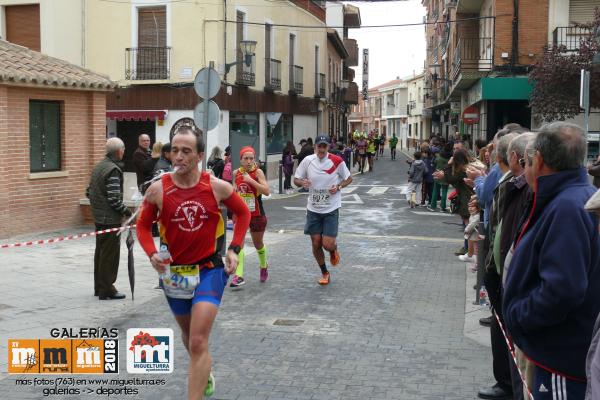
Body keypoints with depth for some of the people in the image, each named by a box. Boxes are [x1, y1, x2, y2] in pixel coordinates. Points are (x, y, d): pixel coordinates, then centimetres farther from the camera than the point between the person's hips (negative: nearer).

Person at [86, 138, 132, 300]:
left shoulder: (98, 166, 11)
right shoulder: (113, 170, -18)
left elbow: (89, 192, 15)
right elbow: (114, 198, -22)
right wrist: (126, 211, -11)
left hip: (99, 217, 9)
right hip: (111, 219, -9)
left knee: (100, 252, 17)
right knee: (110, 255, -1)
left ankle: (99, 287, 26)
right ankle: (107, 290, 5)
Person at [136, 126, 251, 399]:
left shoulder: (217, 187, -12)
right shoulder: (158, 189, -11)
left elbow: (243, 213, 7)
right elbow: (143, 225, 3)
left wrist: (234, 249, -2)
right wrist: (152, 254, -15)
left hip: (209, 269, -2)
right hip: (174, 272, 3)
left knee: (198, 343, -13)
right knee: (188, 335, 23)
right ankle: (205, 376, 53)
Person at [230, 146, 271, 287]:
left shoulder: (258, 172, -12)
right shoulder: (236, 173, 1)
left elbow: (266, 191, -24)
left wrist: (251, 180, -28)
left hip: (256, 214, -2)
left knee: (258, 244, 16)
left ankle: (264, 266, 44)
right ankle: (238, 276, -19)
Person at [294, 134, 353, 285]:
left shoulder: (337, 161, -9)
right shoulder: (308, 161, -4)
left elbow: (348, 178, 5)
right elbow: (296, 179, 5)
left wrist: (338, 186, -14)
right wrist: (302, 182, -18)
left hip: (331, 209, -2)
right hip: (313, 209, 2)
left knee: (328, 244, -10)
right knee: (316, 244, 5)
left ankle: (334, 251, 30)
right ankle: (324, 273, 28)